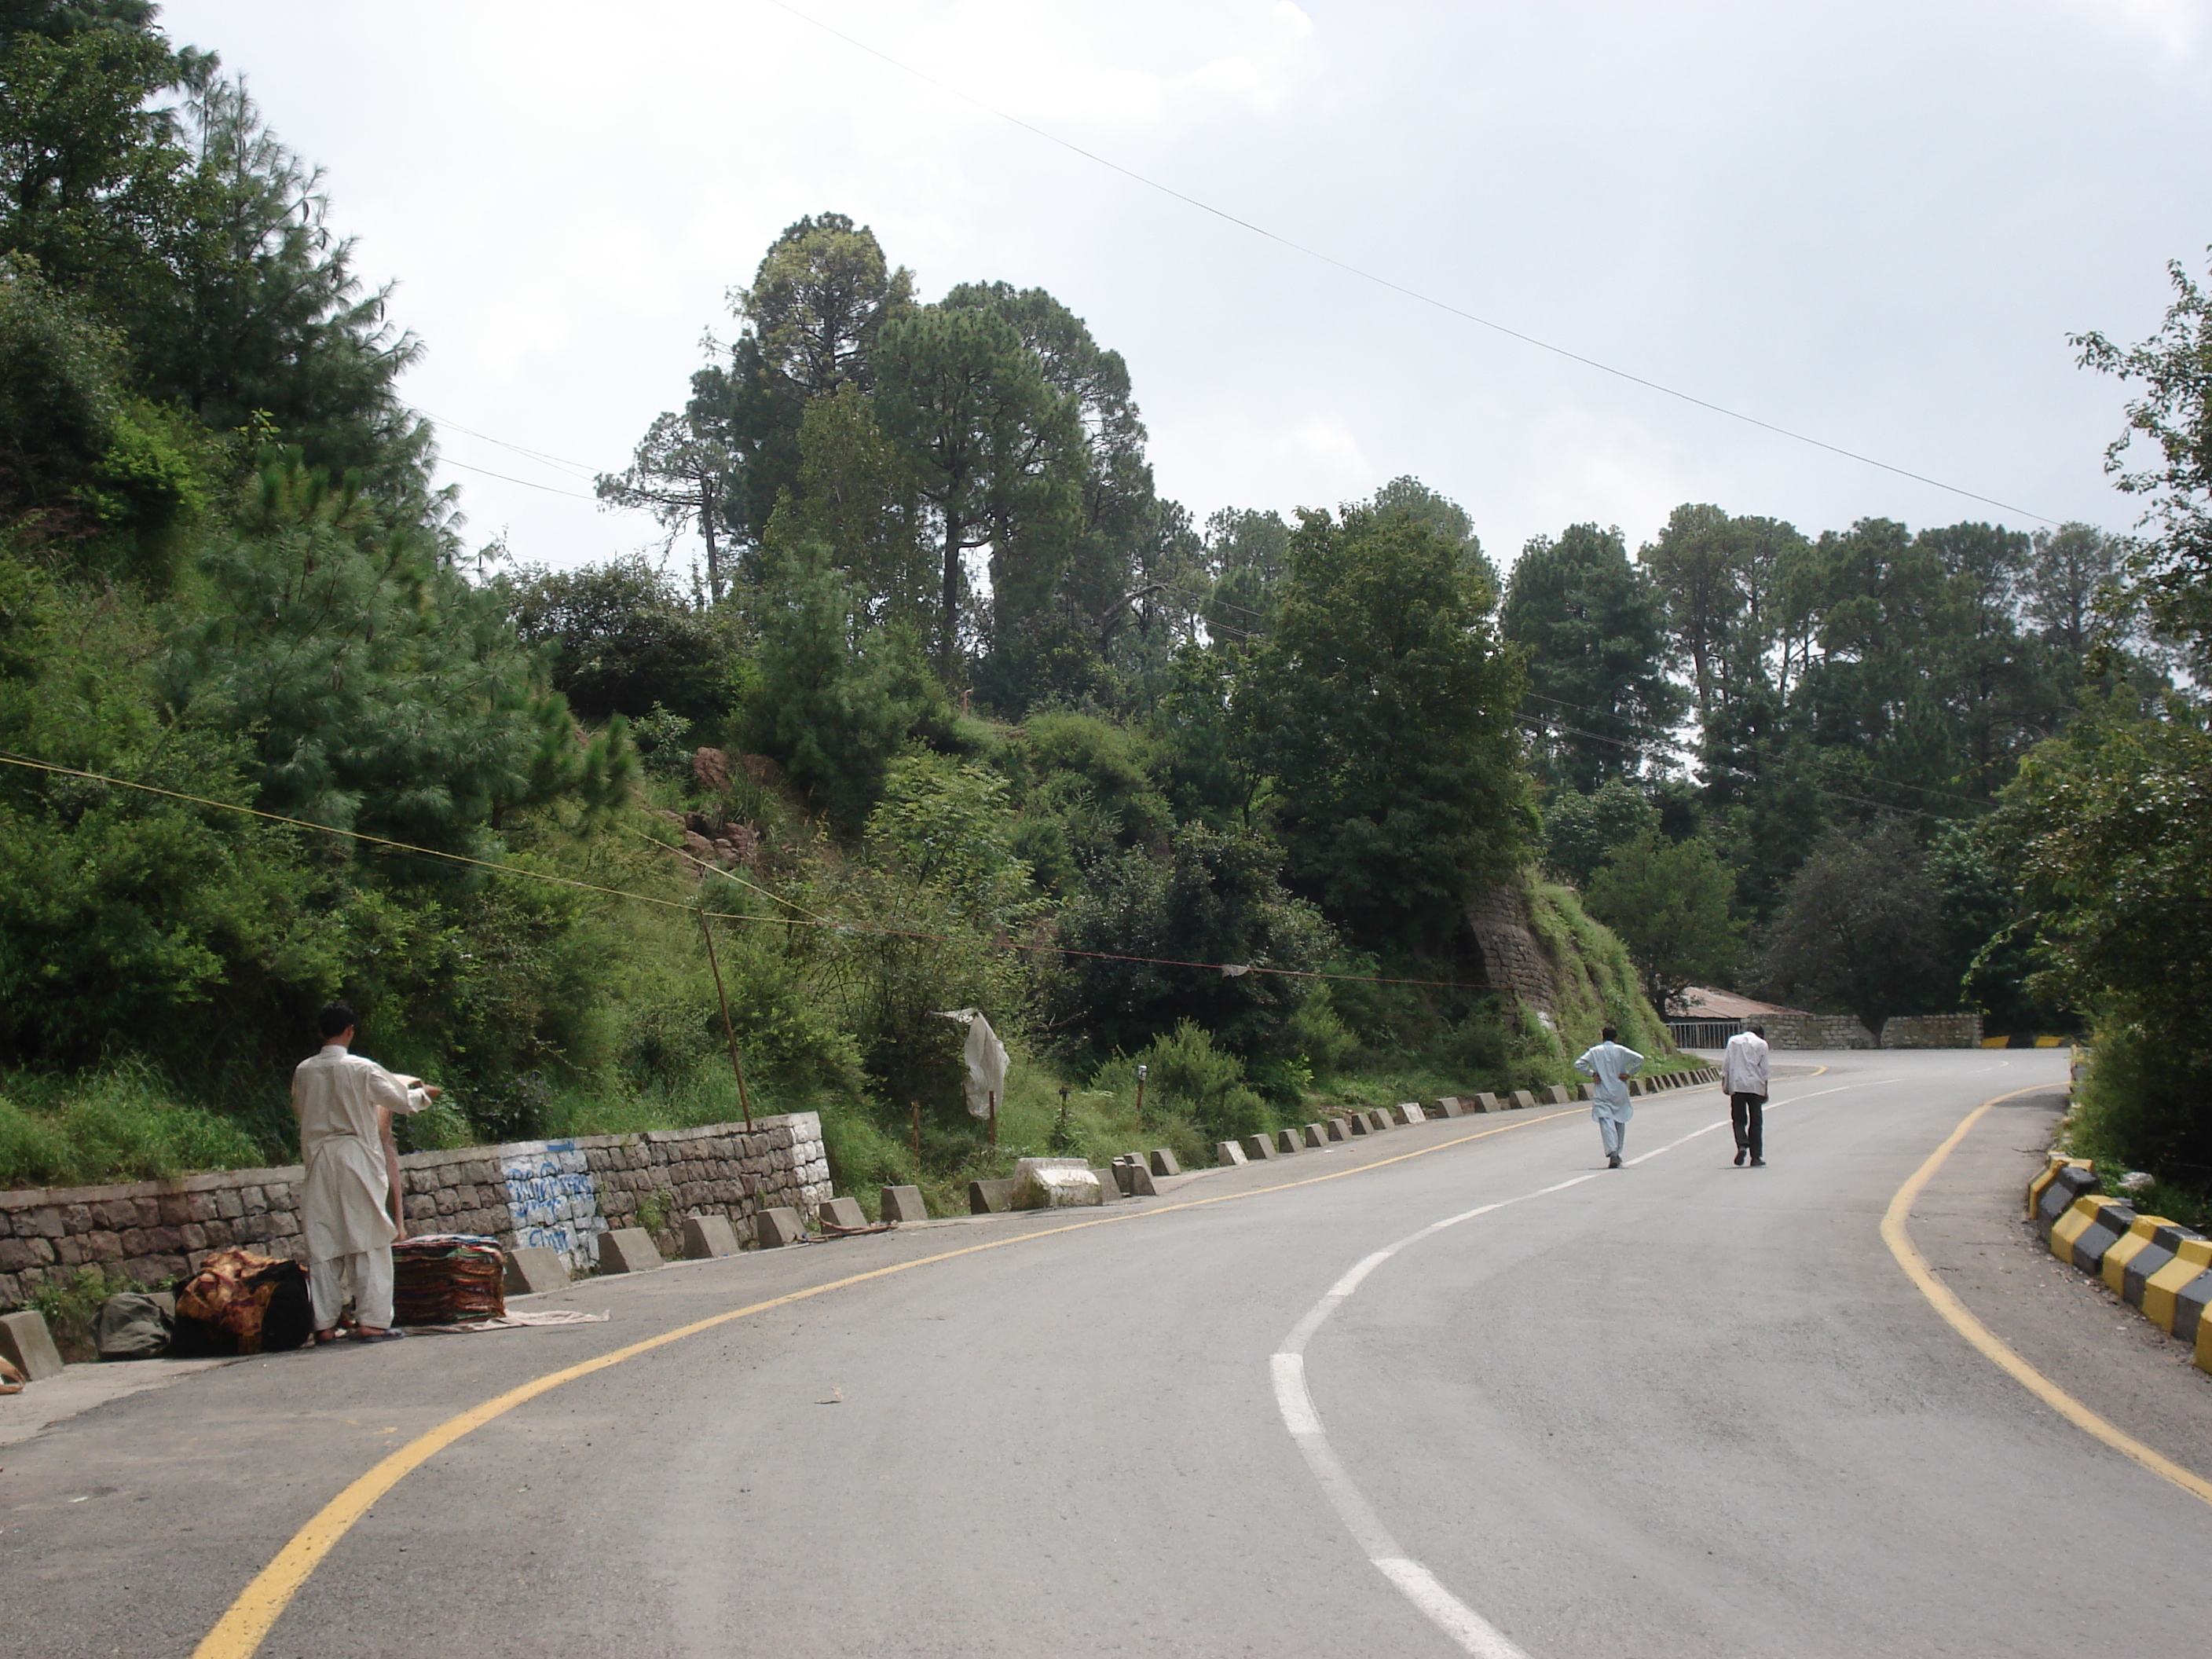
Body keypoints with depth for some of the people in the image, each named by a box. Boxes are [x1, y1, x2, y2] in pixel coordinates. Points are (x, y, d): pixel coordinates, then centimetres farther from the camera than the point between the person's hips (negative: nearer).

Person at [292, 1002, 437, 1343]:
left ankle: (324, 1323, 6)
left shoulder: (304, 1072, 3)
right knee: (368, 1243, 0)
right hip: (357, 1156, -4)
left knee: (322, 1246, 7)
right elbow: (402, 1101, 1)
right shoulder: (362, 1069, -8)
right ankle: (372, 1321, -4)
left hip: (319, 1161, 4)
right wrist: (424, 1094, 22)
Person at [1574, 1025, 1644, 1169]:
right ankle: (1617, 1153, 23)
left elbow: (1579, 1064, -6)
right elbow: (1639, 1059, -12)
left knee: (1606, 1121, -9)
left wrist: (1592, 1074, 1)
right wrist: (1629, 1074, -5)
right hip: (1619, 1092, 1)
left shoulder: (1594, 1051, 2)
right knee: (1620, 1121, 17)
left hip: (1602, 1093, -1)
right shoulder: (1621, 1051, 0)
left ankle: (1612, 1153, -27)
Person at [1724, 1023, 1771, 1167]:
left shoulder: (1733, 1041, 8)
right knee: (1756, 1122, 6)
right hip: (1755, 1086, 0)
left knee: (1739, 1119, 7)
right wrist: (1765, 1089, 10)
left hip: (1737, 1086, 0)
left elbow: (1727, 1063, 4)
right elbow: (1764, 1068, 5)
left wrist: (1724, 1082, 8)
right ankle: (1756, 1157, 4)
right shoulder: (1761, 1044, 5)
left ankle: (1742, 1145, -19)